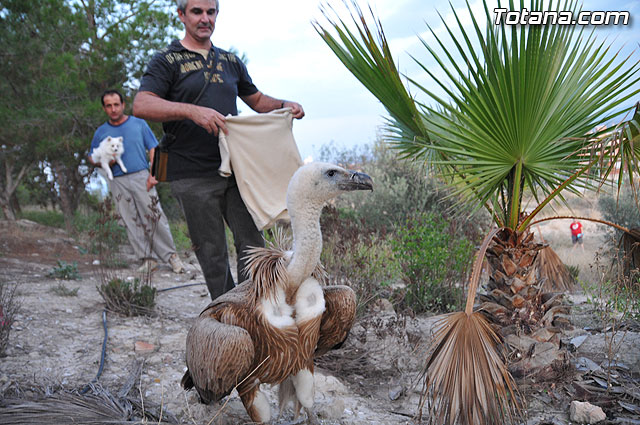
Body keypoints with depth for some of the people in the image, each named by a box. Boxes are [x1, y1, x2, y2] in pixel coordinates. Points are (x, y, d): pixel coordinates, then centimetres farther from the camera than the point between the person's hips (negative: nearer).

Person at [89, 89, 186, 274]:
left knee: (155, 217, -7)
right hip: (117, 181, 2)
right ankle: (147, 259, 9)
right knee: (132, 223, 2)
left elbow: (153, 150, 4)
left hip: (141, 177, -2)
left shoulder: (139, 124, 7)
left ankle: (171, 255, 3)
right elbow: (92, 157, 18)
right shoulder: (101, 132, 12)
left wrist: (153, 174, -8)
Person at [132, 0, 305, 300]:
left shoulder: (230, 61, 19)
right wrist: (193, 111, -27)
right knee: (213, 254, 2)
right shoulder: (167, 60, 3)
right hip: (193, 177, -4)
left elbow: (257, 100, 31)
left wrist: (284, 105, 9)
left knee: (252, 242, -2)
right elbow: (141, 106, -13)